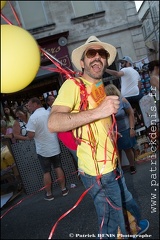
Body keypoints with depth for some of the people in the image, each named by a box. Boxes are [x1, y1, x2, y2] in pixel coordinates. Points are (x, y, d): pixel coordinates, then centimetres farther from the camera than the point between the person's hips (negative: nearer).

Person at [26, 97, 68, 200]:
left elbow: (30, 135, -20)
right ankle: (64, 189, 25)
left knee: (46, 172, 8)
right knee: (58, 168, 16)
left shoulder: (33, 117, -17)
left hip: (43, 149, -4)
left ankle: (49, 194, 20)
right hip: (55, 147, 4)